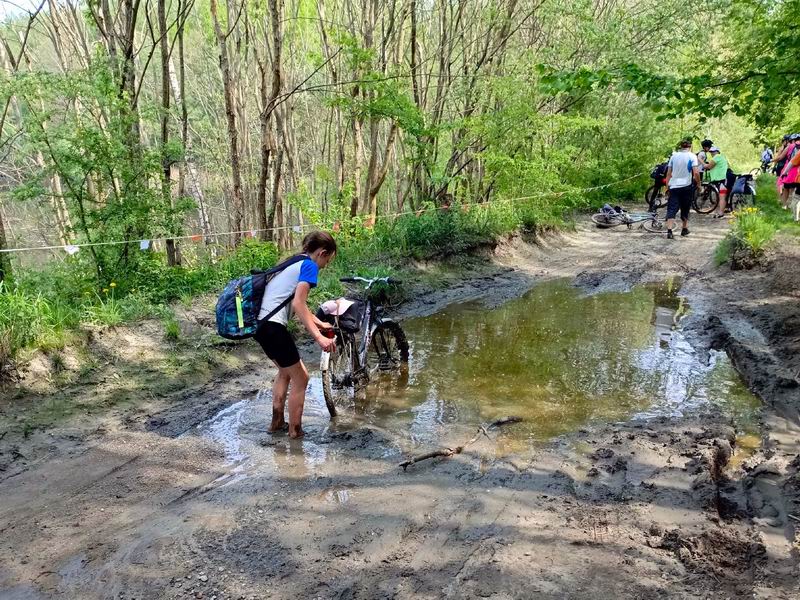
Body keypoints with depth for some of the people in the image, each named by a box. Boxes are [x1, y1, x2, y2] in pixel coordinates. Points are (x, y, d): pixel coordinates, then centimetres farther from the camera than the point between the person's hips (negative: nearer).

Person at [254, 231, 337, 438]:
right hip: (272, 327, -9)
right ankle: (295, 431, 13)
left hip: (260, 323, 10)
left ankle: (277, 422, 31)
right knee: (300, 378, 5)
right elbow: (299, 304, -19)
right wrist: (318, 337, -24)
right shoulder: (309, 266, -7)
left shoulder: (293, 262, 21)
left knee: (286, 371, 26)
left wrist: (319, 323, 34)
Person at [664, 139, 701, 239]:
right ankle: (684, 229, 27)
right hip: (686, 186, -2)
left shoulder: (674, 156, 7)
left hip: (674, 186, 2)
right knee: (685, 208, 15)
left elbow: (669, 173, 9)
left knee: (672, 208, -3)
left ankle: (669, 231, -18)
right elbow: (696, 172, -11)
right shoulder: (692, 156, -3)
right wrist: (699, 184, 2)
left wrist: (667, 186, 15)